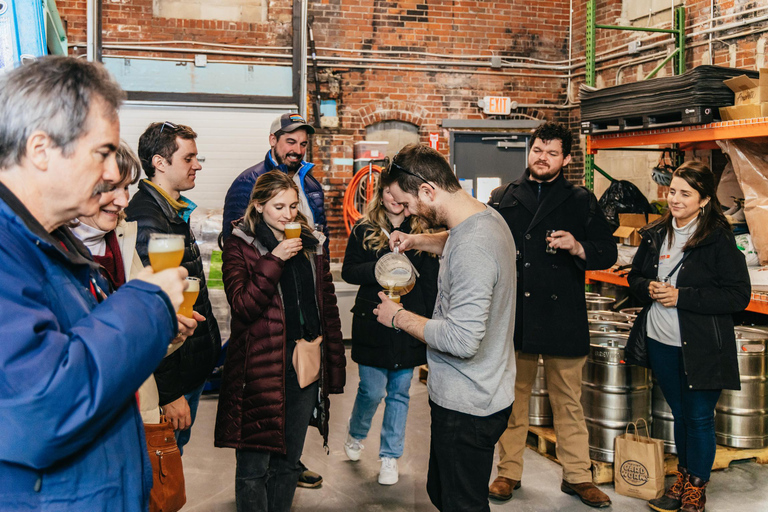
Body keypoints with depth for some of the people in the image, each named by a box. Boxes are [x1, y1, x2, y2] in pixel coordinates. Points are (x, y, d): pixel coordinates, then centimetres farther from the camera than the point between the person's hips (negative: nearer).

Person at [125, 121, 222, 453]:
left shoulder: (176, 212, 12)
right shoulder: (146, 221, -21)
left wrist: (210, 345, 18)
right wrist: (169, 393, -24)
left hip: (193, 366, 10)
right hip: (171, 377, -10)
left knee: (176, 451, 20)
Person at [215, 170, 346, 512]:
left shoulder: (311, 244, 11)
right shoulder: (239, 246, -3)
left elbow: (328, 306, 13)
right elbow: (243, 306, -14)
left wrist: (336, 365, 11)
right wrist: (275, 260, -21)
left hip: (307, 362, 5)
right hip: (261, 365, -4)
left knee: (288, 461, 14)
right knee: (254, 465, 1)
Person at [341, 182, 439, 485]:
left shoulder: (421, 232, 5)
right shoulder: (364, 230, 2)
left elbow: (430, 281, 5)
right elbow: (348, 271, -1)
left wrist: (430, 323, -2)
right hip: (372, 322, -1)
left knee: (399, 393, 8)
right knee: (372, 391, 1)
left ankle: (390, 456, 22)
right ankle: (355, 435, 31)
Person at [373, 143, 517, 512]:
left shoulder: (471, 250, -28)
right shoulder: (488, 216, 4)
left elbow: (462, 340, -30)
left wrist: (400, 318, -18)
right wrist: (420, 241, 15)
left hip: (466, 409, -10)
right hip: (484, 395, 10)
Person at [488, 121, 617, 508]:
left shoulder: (582, 201, 7)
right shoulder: (502, 199, 10)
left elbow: (608, 252, 7)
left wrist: (578, 248, -13)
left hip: (562, 316, -1)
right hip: (513, 314, 1)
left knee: (568, 400, 7)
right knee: (513, 397, 9)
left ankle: (577, 475, 19)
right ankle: (509, 472, 21)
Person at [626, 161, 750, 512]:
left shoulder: (719, 239, -12)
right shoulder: (655, 235, 5)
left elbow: (739, 296, -16)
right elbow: (635, 277, 16)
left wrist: (680, 296, -20)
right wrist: (649, 288, -8)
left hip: (701, 348, -5)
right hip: (660, 342, 5)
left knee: (699, 418, 5)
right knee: (679, 414, 18)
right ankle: (682, 481, 34)